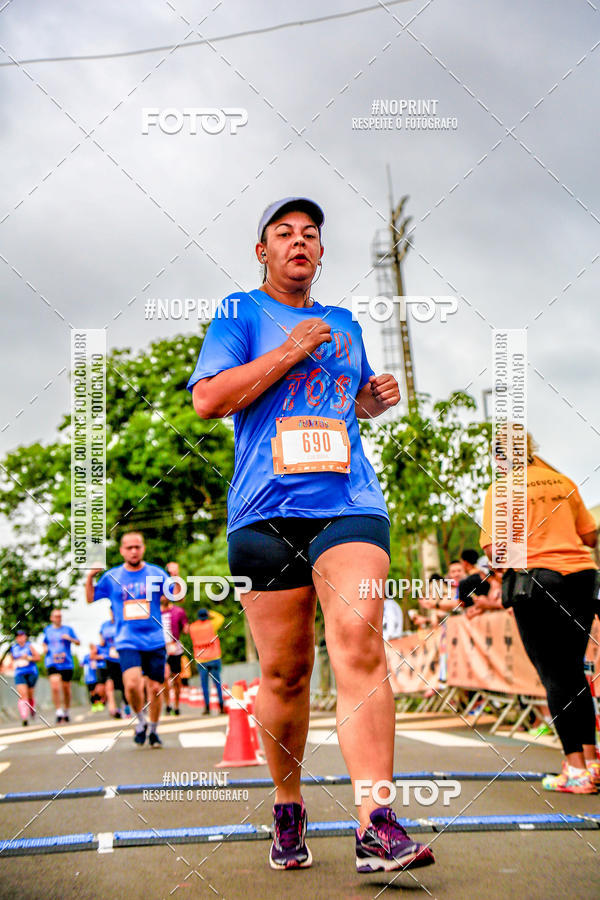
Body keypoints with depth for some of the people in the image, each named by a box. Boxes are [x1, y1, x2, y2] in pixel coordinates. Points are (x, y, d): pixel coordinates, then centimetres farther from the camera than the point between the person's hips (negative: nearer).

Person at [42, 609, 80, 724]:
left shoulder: (68, 629, 6)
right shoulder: (47, 630, 12)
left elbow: (78, 643, 5)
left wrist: (70, 638, -14)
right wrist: (46, 649, 7)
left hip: (67, 663, 0)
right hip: (52, 663, 0)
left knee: (66, 689, 8)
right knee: (55, 687, -18)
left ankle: (66, 712, 26)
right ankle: (59, 713, -13)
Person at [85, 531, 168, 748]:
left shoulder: (156, 573, 4)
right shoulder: (112, 577, 7)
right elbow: (90, 599, 14)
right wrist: (90, 578, -3)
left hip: (155, 641, 1)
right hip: (127, 642, -1)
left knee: (155, 688, 3)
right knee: (131, 684, -21)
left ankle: (153, 730, 27)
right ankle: (140, 721, 7)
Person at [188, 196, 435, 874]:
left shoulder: (344, 326, 24)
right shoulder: (240, 313, 11)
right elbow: (206, 399, -3)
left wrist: (375, 400, 13)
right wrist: (293, 350, -6)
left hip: (350, 504, 2)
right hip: (266, 509, -2)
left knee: (359, 647, -17)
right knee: (283, 673, 2)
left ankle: (376, 828, -18)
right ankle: (287, 809, 22)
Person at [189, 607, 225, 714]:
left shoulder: (192, 627, -1)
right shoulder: (211, 624, -6)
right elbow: (221, 618, 11)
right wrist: (211, 613, 21)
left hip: (200, 660, 1)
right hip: (214, 658, -1)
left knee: (204, 685, 5)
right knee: (217, 683, 6)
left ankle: (207, 707, 0)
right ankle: (221, 706, 5)